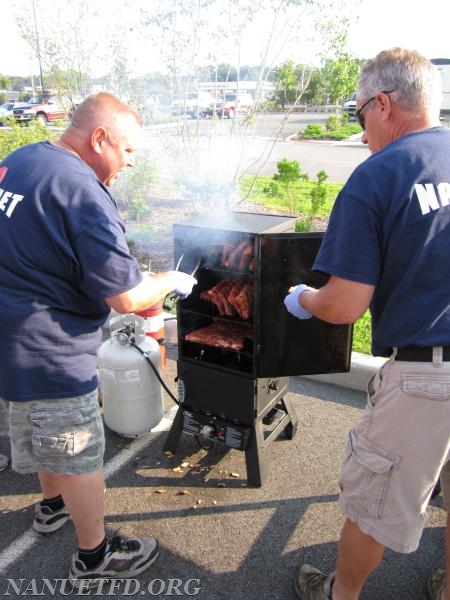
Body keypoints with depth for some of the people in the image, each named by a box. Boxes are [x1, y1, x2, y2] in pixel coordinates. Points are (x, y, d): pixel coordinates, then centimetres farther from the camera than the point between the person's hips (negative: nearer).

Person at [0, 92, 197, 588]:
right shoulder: (83, 193, -24)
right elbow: (127, 298, -25)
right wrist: (170, 281, -4)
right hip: (47, 354, -9)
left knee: (45, 436, 29)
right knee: (80, 454, 10)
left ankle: (52, 505, 53)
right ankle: (95, 555, 32)